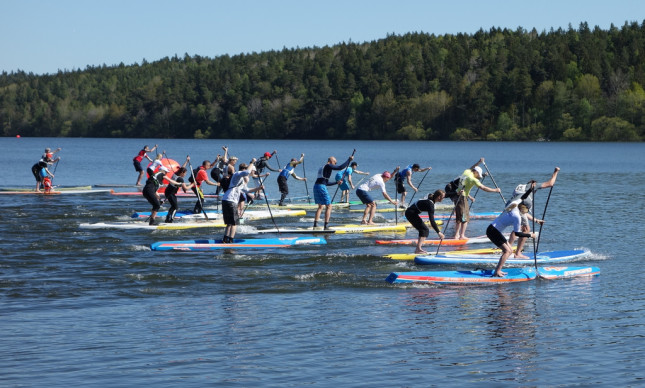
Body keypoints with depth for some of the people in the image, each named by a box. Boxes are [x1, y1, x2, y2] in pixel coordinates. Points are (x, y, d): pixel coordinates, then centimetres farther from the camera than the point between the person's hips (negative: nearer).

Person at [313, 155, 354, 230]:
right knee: (328, 206, -3)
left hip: (315, 187, 9)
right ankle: (326, 226, -7)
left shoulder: (322, 168, 25)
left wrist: (336, 182, 34)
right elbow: (340, 167, -12)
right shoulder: (328, 166, -3)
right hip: (321, 187, -9)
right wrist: (349, 160, -2)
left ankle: (315, 224, 15)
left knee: (320, 206, 20)